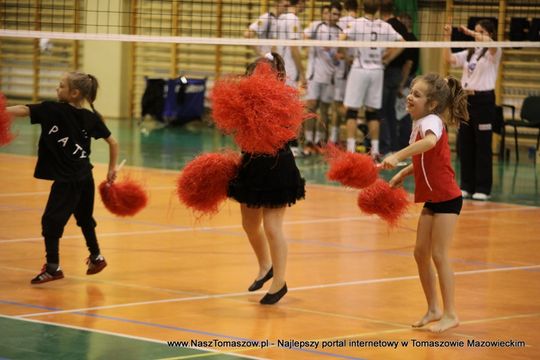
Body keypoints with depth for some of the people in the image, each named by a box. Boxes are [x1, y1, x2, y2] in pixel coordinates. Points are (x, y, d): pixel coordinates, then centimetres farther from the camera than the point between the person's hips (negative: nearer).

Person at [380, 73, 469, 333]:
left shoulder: (432, 121, -18)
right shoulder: (420, 123, 9)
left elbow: (430, 141, -44)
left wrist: (397, 156, -53)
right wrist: (403, 174, 11)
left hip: (447, 198, -9)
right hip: (432, 199, 9)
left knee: (439, 254, -6)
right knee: (421, 253, 9)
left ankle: (450, 314, 3)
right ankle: (433, 309, 19)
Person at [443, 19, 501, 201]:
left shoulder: (493, 52, -3)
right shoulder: (469, 53, 14)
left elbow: (489, 42, -26)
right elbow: (449, 59, 5)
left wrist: (469, 32, -16)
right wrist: (447, 37, -4)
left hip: (484, 99, -6)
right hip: (466, 98, 6)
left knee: (483, 145, -3)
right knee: (464, 144, 6)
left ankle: (483, 188, 1)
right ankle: (467, 185, 14)